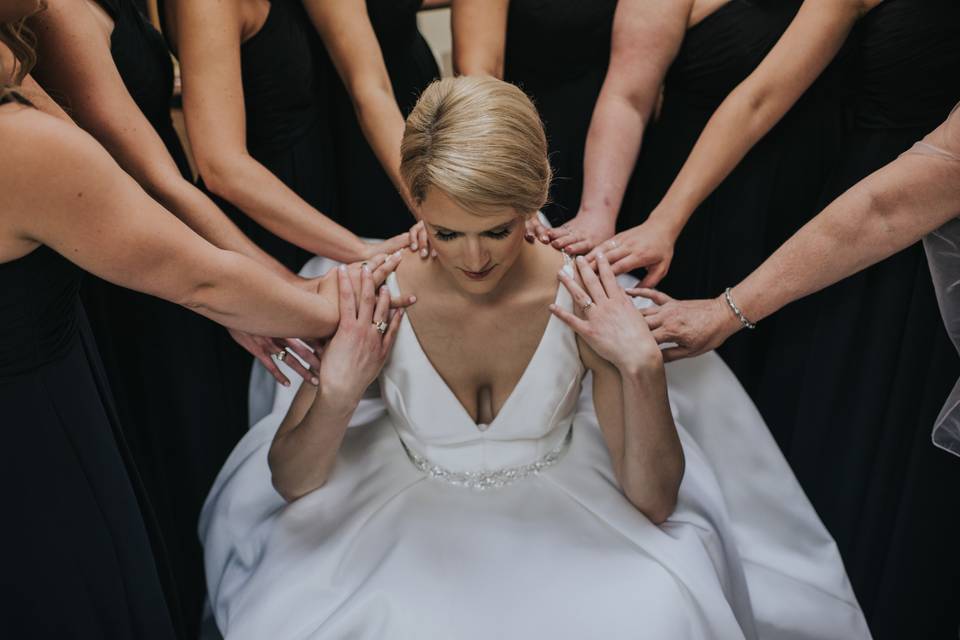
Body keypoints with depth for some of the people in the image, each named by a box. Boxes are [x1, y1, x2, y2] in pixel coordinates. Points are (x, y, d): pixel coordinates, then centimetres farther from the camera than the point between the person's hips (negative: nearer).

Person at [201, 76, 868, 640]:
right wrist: (336, 396, -27)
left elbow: (654, 503, -13)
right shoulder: (371, 300, -17)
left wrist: (643, 368, -29)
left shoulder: (588, 301, -18)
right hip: (412, 521, 1)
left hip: (558, 518, 0)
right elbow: (291, 485, -7)